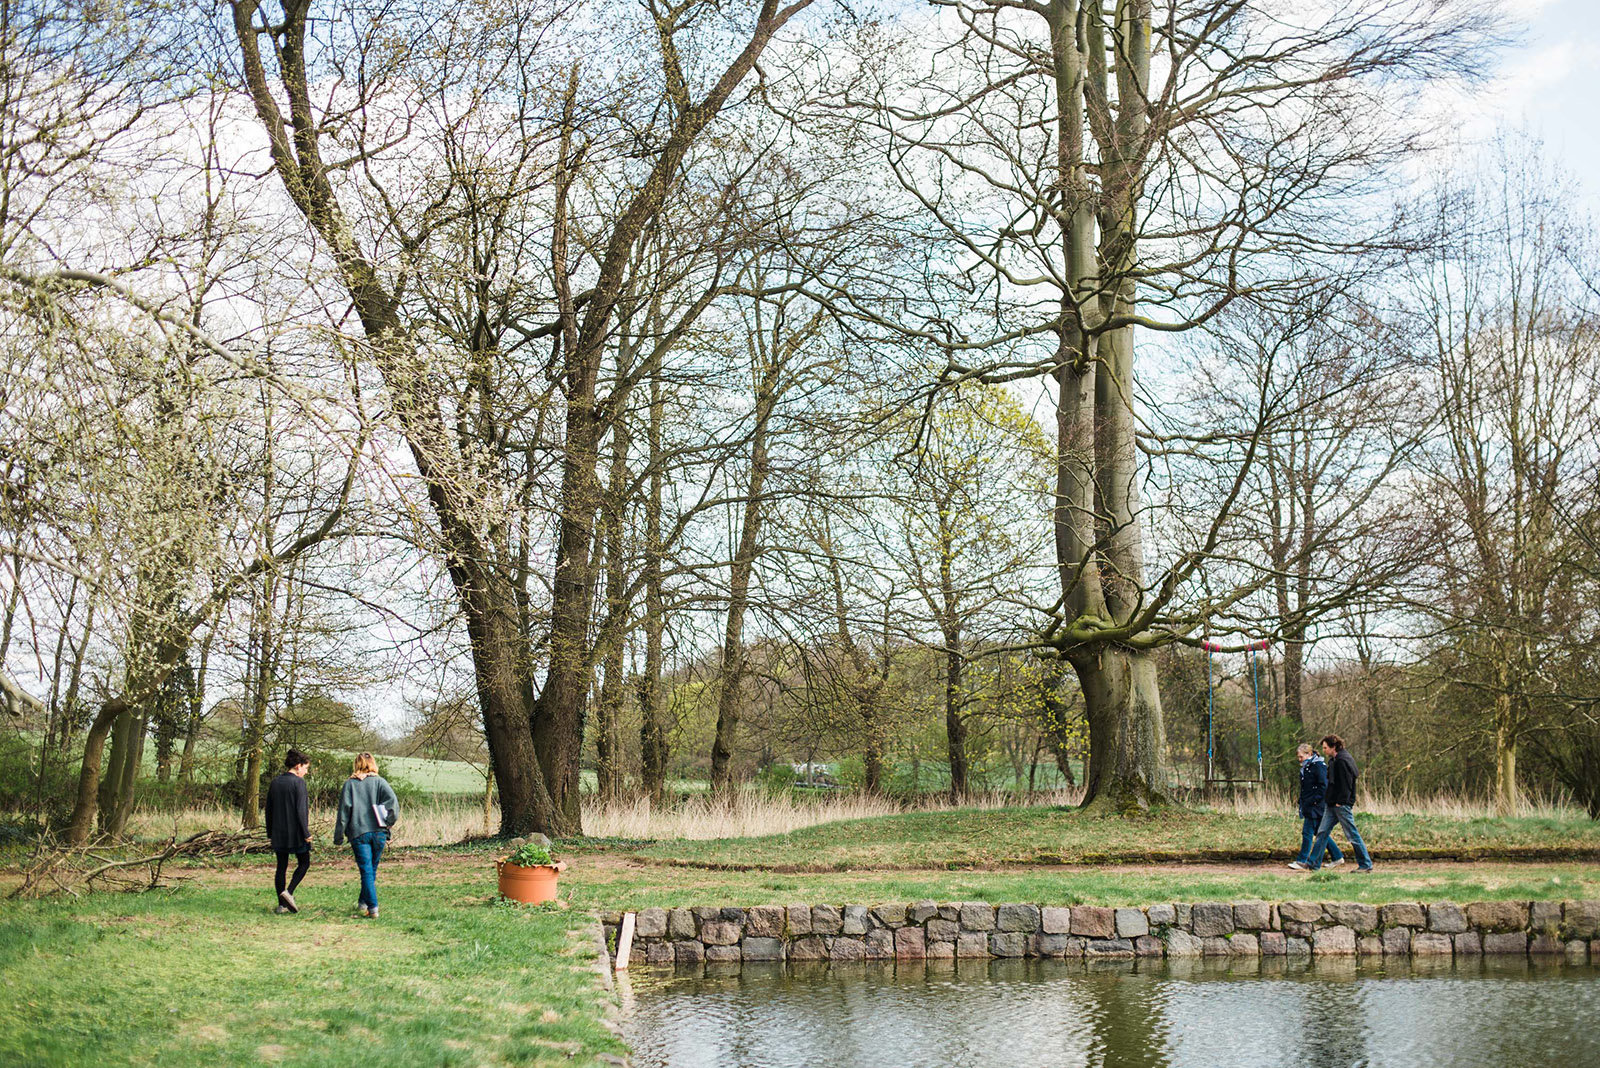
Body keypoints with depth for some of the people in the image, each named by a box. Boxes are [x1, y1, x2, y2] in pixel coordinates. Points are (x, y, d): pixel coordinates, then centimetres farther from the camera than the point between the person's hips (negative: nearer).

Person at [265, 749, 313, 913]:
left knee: (281, 866, 10)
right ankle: (289, 892, -9)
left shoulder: (275, 783, 8)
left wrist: (270, 832, 19)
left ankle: (282, 905, 10)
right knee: (304, 863, 10)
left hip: (278, 833, 6)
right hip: (295, 832, -6)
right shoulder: (298, 782, -12)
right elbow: (301, 810, -16)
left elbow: (269, 809, 12)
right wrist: (306, 833, -12)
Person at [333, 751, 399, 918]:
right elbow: (392, 801, -10)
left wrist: (338, 836, 3)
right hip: (378, 832, 1)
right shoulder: (379, 782, 5)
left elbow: (344, 810, 0)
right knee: (372, 871, 15)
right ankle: (363, 903, 25)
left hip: (358, 833, -1)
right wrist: (389, 822, -2)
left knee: (366, 872, -2)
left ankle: (373, 908, -10)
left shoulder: (349, 784, 4)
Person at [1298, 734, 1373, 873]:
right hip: (1332, 804, 10)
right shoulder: (1334, 760, 16)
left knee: (1352, 834, -3)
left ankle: (1366, 864, 5)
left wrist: (1341, 802, -21)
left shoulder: (1343, 760, -15)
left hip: (1342, 805, -10)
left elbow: (1346, 783, -20)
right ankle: (1314, 864, 9)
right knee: (1322, 832, 7)